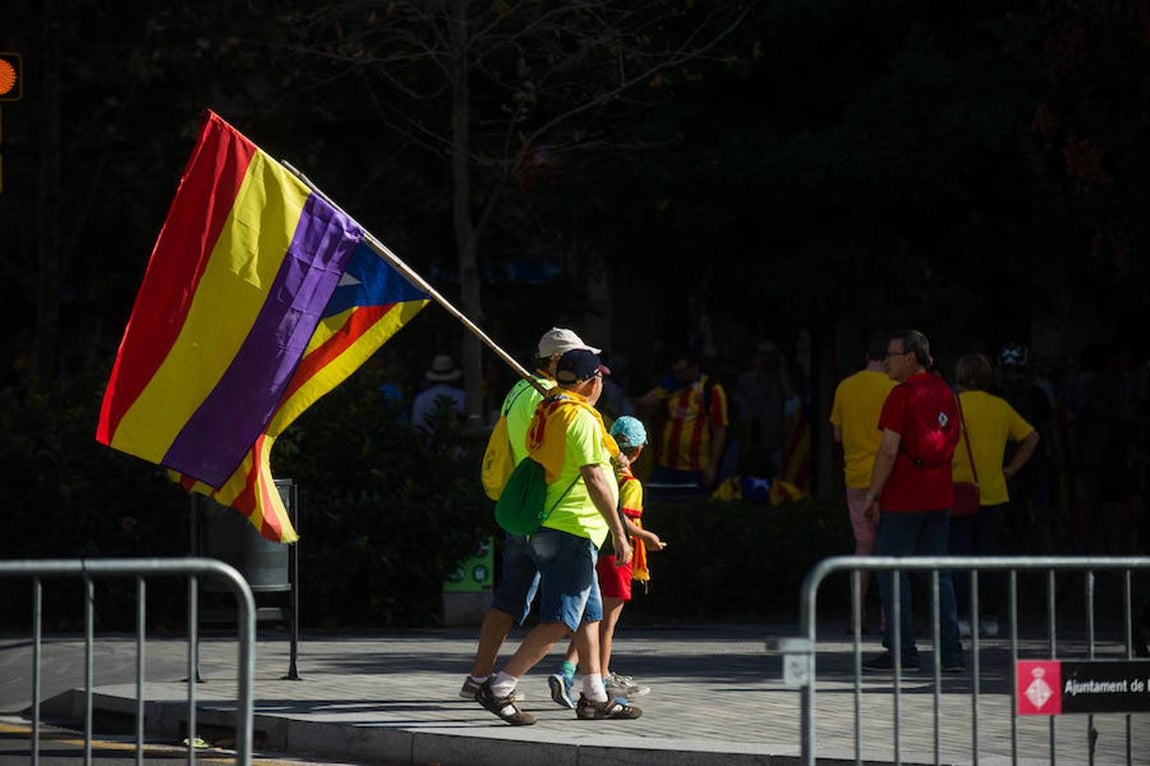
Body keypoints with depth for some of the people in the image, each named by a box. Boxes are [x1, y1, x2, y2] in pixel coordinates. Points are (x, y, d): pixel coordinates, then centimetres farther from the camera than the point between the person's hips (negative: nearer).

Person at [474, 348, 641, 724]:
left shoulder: (545, 411, 12)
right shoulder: (582, 418, -14)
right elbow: (595, 480, -19)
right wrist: (619, 533, -16)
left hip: (549, 530, 10)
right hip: (574, 531, -10)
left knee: (590, 615, 16)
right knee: (559, 622, -11)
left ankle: (595, 697, 20)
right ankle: (500, 688, -16)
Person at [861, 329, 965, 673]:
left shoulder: (902, 394, -12)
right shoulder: (945, 393, 11)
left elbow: (889, 451, -15)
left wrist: (873, 495, -11)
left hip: (903, 499, -7)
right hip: (939, 497, 7)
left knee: (891, 571, -1)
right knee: (938, 572, 10)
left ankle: (902, 651, -3)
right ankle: (950, 651, 7)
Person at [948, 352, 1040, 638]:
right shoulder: (1001, 407, 8)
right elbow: (1031, 437, 15)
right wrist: (1010, 469, 14)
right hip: (993, 494, 4)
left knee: (959, 557, 0)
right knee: (989, 557, 9)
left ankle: (961, 618, -4)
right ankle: (990, 619, 9)